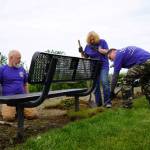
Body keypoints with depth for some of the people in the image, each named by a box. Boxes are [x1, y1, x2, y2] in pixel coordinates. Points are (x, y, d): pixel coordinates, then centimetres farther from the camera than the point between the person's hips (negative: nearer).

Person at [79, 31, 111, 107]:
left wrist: (98, 49, -18)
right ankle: (98, 103, 10)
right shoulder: (88, 46, 7)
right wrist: (82, 52, -10)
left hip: (103, 66, -3)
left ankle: (107, 102, -14)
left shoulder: (102, 42, 1)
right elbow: (85, 57, 9)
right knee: (95, 84, 2)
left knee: (105, 82, -19)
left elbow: (107, 52, -8)